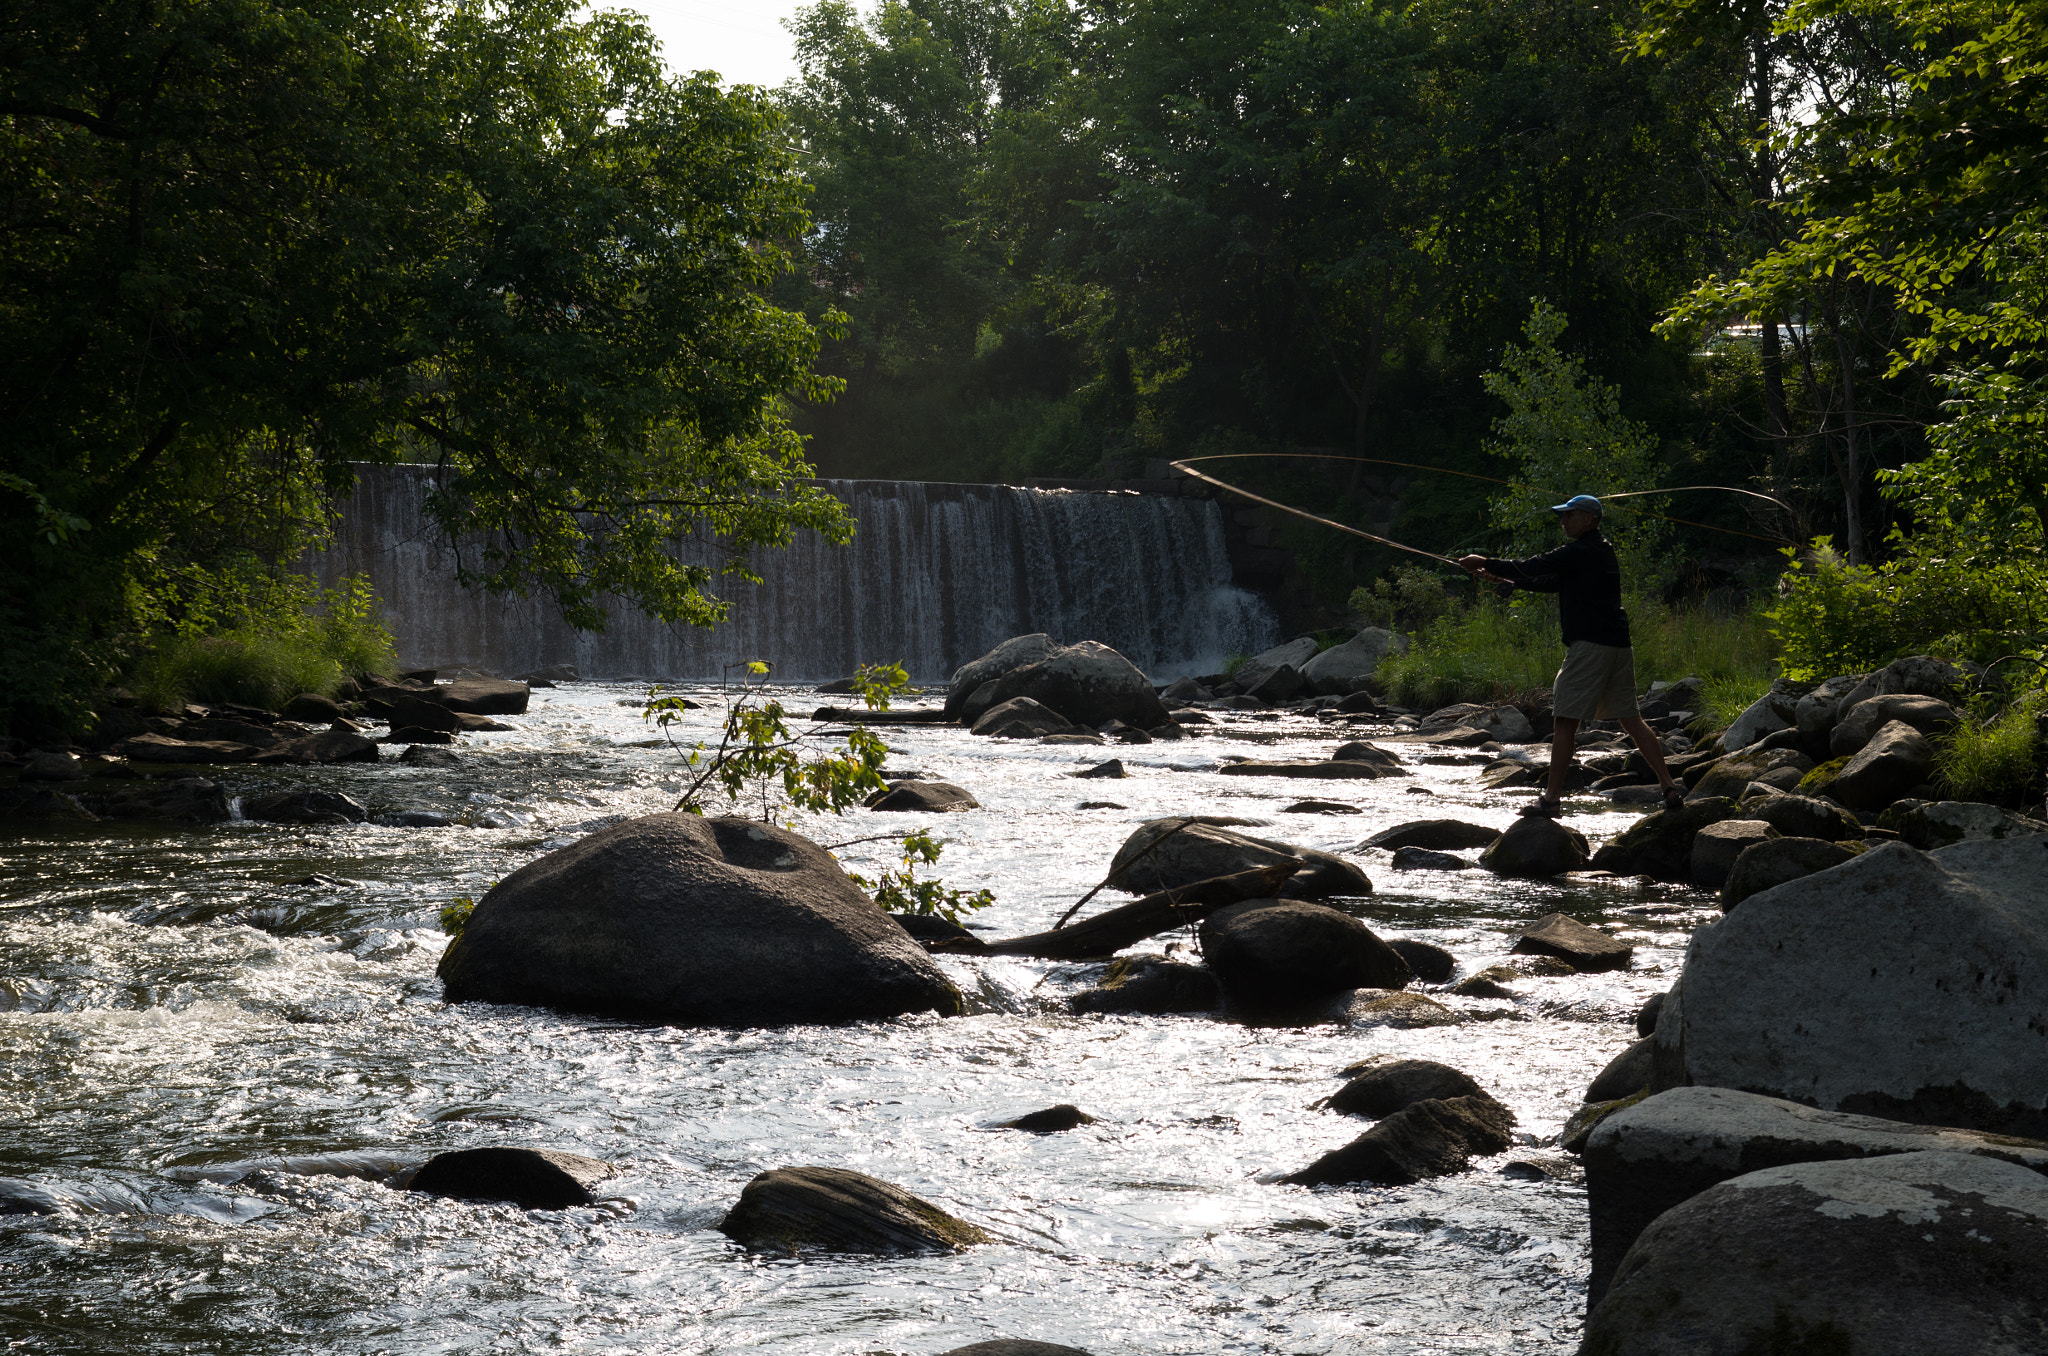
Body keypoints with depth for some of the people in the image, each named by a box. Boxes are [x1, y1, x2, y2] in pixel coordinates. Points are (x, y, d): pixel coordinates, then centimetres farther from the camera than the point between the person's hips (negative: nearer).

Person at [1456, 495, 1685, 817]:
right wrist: (1502, 578, 23)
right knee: (1630, 718, 11)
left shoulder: (1579, 552, -9)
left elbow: (1531, 569, -9)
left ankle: (1553, 797, -4)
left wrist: (1485, 563, 2)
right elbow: (1551, 582, 24)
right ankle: (1670, 786, 5)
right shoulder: (1602, 552, 20)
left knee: (1566, 721, -4)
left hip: (1590, 645, -9)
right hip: (1619, 645, 9)